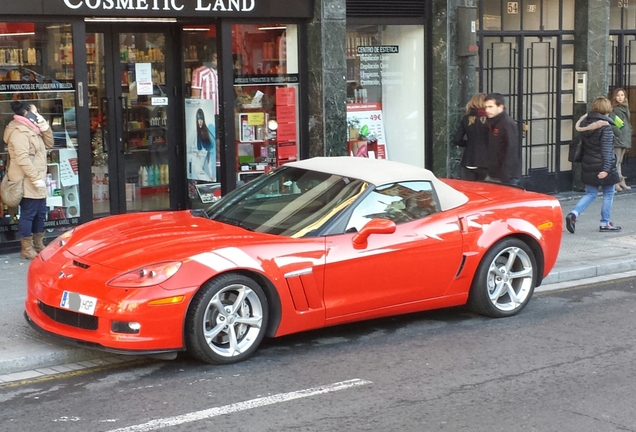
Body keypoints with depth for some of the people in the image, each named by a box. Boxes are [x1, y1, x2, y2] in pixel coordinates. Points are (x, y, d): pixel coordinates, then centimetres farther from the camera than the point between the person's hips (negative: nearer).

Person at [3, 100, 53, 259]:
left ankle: (38, 245, 24)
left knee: (40, 213, 15)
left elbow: (49, 143, 19)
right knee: (28, 214, -6)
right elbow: (22, 158, -24)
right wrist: (36, 178, -24)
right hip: (27, 182, -10)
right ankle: (27, 249, -1)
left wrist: (44, 127, 3)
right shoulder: (19, 131, -15)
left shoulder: (31, 129, 18)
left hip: (36, 181, 10)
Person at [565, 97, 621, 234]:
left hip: (588, 166, 6)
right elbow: (607, 149, -18)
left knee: (590, 193, 13)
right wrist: (606, 169, -20)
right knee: (608, 194, 9)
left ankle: (574, 214, -8)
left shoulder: (585, 123, 5)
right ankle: (605, 223, 14)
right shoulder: (605, 126, -15)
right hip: (602, 166, -6)